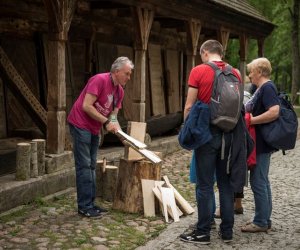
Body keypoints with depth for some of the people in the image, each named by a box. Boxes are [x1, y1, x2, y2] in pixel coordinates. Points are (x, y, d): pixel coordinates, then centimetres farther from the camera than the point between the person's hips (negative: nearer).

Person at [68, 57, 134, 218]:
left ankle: (90, 203, 18)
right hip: (80, 125, -9)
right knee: (84, 166, -8)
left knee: (91, 166, 11)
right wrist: (106, 122, -21)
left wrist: (119, 131, -11)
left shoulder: (120, 91, 6)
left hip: (94, 129, 9)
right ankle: (84, 206, -3)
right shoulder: (100, 80, -19)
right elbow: (86, 106, -24)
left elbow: (113, 115, 8)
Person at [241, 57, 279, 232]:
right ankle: (264, 219, 22)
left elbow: (274, 112, -28)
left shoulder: (267, 88, -16)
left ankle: (261, 222, 5)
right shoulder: (262, 88, 14)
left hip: (262, 144, -10)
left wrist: (250, 120, -23)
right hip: (260, 143, 10)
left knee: (258, 182, -4)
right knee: (262, 181, 14)